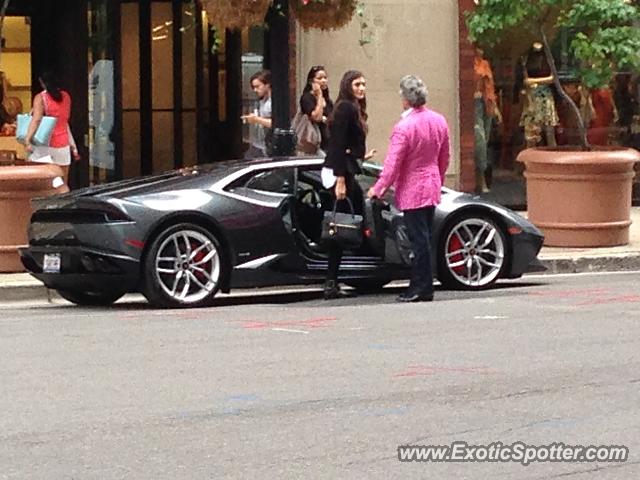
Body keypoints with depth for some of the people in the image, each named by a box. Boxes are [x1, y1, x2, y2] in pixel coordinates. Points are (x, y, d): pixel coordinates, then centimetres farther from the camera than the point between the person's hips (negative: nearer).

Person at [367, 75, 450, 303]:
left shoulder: (404, 126, -19)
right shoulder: (439, 121, 4)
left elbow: (393, 164, -17)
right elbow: (444, 158, 14)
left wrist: (378, 189, -7)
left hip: (411, 191, -7)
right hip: (431, 188, 7)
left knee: (419, 240, -4)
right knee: (425, 238, 13)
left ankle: (421, 289, -1)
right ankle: (422, 287, 17)